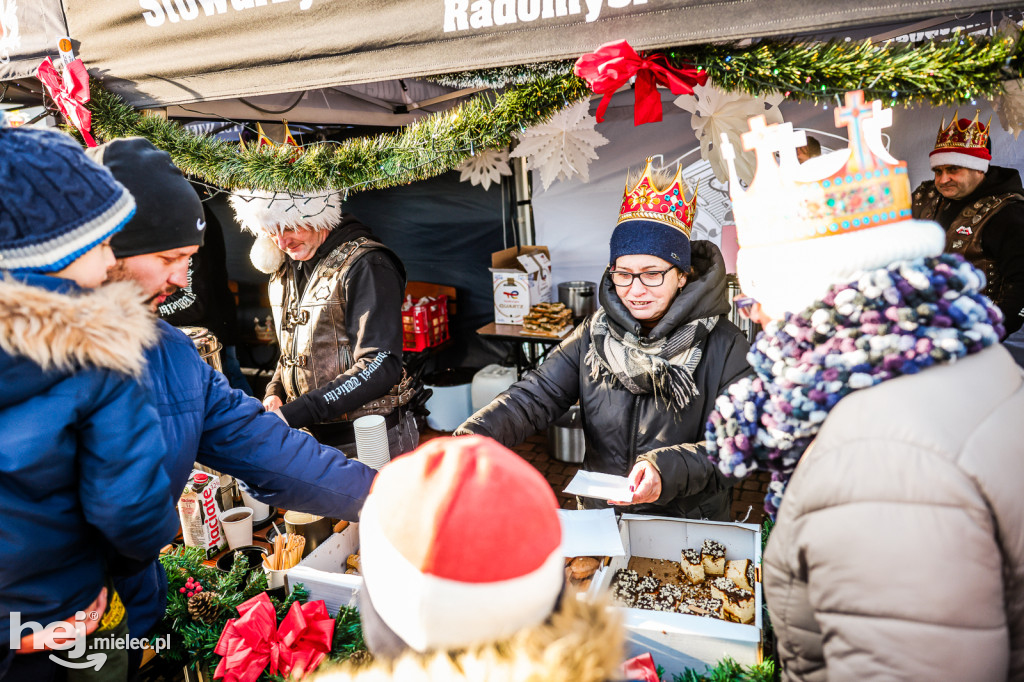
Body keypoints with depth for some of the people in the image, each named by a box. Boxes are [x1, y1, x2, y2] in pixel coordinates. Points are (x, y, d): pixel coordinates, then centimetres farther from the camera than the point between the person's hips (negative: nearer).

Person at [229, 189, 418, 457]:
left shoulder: (365, 265, -16)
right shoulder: (284, 270, 10)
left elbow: (381, 367, -24)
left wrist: (293, 414, -27)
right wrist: (275, 393, -1)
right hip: (311, 438, 7)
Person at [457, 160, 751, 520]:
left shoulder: (722, 345, -5)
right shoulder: (594, 335, 4)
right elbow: (534, 397, -4)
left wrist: (668, 468, -27)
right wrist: (471, 439, -22)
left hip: (693, 527, -2)